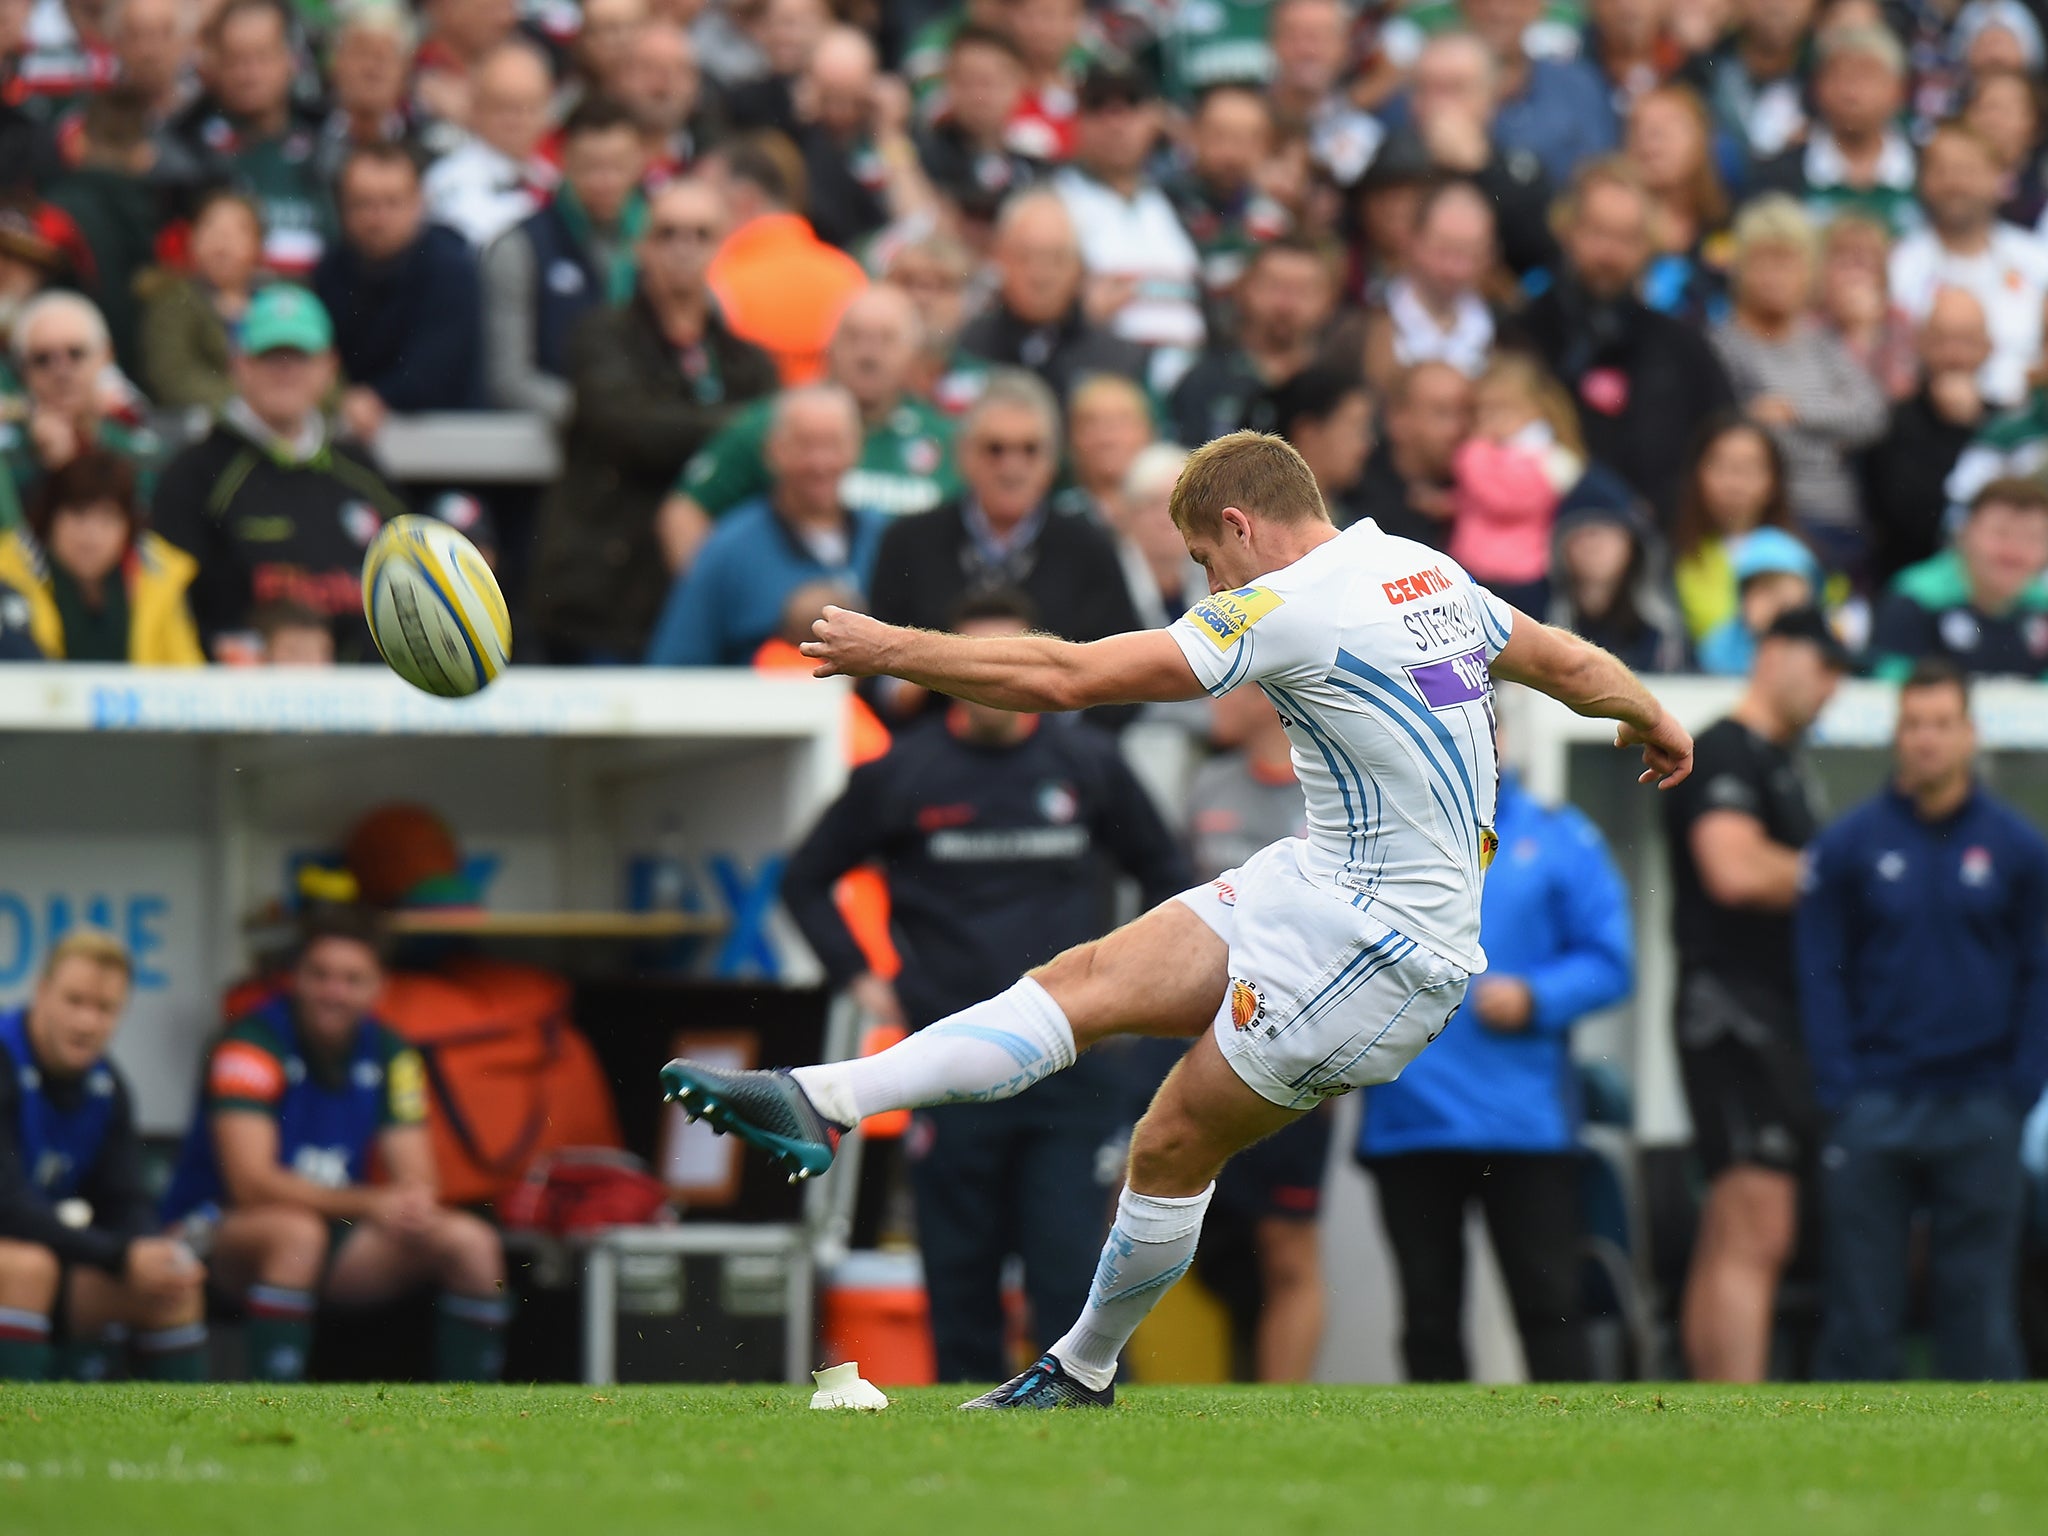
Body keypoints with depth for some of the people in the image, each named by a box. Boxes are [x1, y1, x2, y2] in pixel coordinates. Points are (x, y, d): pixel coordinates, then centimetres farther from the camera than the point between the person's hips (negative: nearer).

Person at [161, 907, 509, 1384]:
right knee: (297, 1232, -39)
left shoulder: (389, 1053, 2)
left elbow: (415, 1180, -1)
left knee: (471, 1242, -11)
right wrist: (368, 1204, -35)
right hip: (219, 1229, -6)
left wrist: (412, 1207, -27)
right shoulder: (253, 1044, -17)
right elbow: (250, 1182, -25)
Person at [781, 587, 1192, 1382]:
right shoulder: (901, 775, 4)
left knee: (1070, 1273, -8)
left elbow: (1167, 875, 20)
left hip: (1073, 1068, 0)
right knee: (960, 1285, 3)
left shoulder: (1089, 765, 6)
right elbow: (805, 879, 16)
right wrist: (858, 978, 7)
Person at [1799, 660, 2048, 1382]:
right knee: (1860, 1302, -1)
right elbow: (1821, 975, 3)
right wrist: (1840, 1092, -6)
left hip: (1980, 1112, 0)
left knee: (1981, 1295, 1)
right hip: (1874, 1110, 0)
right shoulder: (1849, 846, 3)